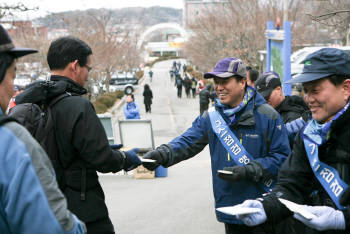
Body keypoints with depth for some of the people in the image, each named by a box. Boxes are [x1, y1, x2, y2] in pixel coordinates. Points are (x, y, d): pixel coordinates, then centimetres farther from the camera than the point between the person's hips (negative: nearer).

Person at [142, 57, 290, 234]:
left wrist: (249, 171, -19)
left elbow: (282, 156, -9)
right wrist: (162, 154, -23)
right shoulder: (211, 117, 4)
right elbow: (187, 142, -4)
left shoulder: (267, 116, -7)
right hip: (229, 206, 3)